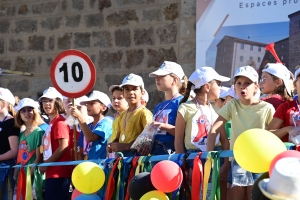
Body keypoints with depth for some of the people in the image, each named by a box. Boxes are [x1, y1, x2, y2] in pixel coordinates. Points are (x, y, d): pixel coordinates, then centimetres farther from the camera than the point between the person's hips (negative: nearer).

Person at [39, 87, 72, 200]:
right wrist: (44, 165, 10)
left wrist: (45, 164, -12)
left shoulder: (59, 121, -9)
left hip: (59, 173, -10)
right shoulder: (51, 123, 19)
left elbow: (63, 146, -17)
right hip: (52, 173, 10)